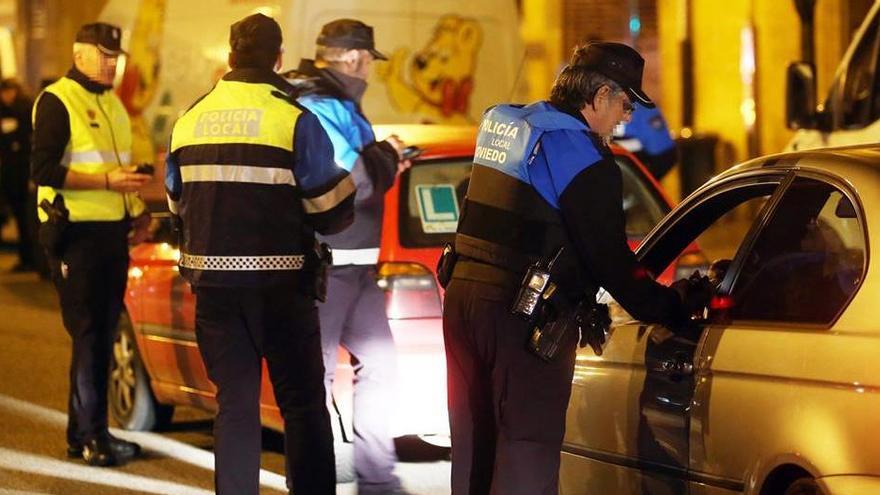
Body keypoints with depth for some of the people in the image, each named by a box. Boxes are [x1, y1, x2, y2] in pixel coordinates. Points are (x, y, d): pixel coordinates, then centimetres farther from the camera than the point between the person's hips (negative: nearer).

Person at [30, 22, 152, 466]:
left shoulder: (111, 103, 18)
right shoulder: (57, 101, -9)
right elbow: (43, 170, -17)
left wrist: (136, 210, 14)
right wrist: (108, 181, -21)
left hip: (112, 232, 8)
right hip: (76, 234, -8)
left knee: (103, 335, 9)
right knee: (87, 336, -7)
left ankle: (83, 433, 16)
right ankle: (92, 437, -3)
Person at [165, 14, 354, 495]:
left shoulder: (190, 119, 5)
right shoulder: (294, 119, -10)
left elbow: (178, 205, 13)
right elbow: (333, 211, -6)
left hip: (213, 281, 4)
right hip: (280, 283, -4)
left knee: (234, 401, 9)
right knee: (302, 402, 6)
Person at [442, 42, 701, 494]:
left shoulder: (500, 124, 13)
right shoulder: (583, 156, -13)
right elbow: (609, 258, -13)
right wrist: (672, 310, -3)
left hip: (464, 293, 8)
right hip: (525, 316, -8)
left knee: (473, 449, 16)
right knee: (527, 449, -6)